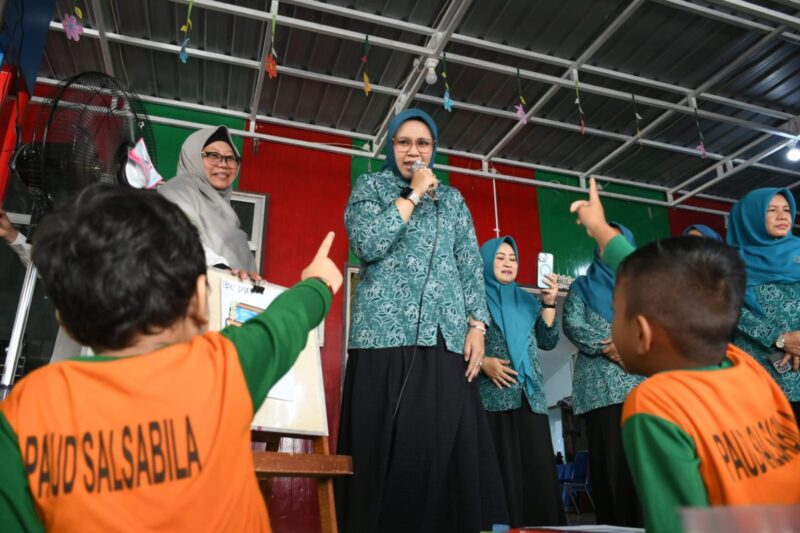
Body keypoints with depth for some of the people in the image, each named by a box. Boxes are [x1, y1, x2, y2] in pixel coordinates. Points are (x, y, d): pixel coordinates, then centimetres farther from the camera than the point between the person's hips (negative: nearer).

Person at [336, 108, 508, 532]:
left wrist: (477, 326, 2)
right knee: (388, 448, -4)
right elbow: (368, 245, -7)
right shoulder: (370, 187, 12)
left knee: (446, 445, -2)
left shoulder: (453, 199, 21)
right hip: (387, 334, -3)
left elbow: (471, 266, 15)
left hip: (446, 338, 3)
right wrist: (413, 194, -2)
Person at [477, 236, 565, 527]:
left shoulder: (526, 301, 19)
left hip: (531, 398, 5)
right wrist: (482, 362, -16)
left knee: (539, 474, 0)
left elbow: (548, 341, 11)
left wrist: (548, 303, 1)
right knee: (503, 475, -7)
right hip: (493, 399, -4)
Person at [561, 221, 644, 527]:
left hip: (642, 380, 2)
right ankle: (613, 525, 0)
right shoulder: (582, 286, 16)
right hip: (601, 385, -2)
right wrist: (606, 346, -12)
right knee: (609, 459, -5)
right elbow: (572, 324, 2)